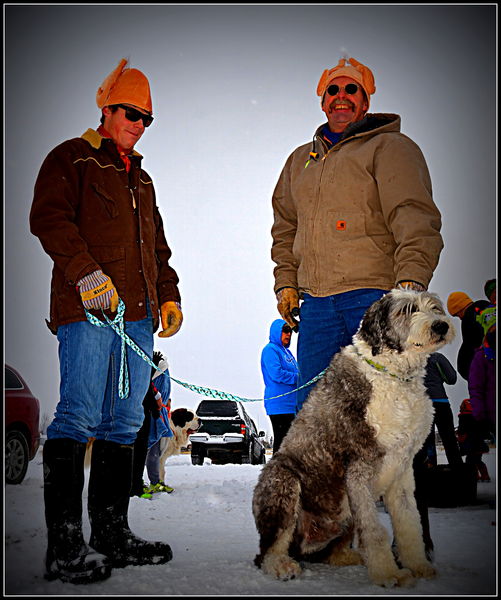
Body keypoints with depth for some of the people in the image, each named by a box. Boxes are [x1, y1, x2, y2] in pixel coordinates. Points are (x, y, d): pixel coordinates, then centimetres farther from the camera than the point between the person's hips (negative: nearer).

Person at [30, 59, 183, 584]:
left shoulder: (140, 178, 30)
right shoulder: (72, 158, 8)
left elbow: (156, 246, 33)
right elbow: (48, 217, -7)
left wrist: (168, 296, 20)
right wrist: (87, 272, -19)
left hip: (138, 314, 8)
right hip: (88, 308, -7)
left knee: (124, 423, 5)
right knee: (79, 417, -13)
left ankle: (112, 536, 10)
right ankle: (64, 545, -10)